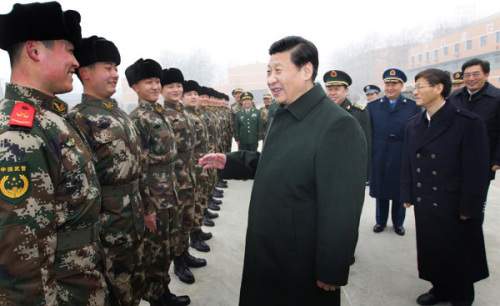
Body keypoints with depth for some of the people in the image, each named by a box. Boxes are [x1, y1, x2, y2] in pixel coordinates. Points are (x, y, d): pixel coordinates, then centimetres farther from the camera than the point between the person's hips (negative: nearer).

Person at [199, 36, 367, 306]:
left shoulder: (338, 126, -24)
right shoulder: (283, 115, 6)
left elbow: (341, 212, -24)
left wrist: (331, 273, -19)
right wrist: (229, 162, 5)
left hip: (303, 267, -8)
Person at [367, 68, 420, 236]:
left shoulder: (413, 107, 2)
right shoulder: (372, 106, 6)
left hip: (402, 159, -1)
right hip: (379, 159, 1)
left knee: (400, 191, 10)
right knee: (380, 191, 12)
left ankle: (398, 222, 29)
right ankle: (381, 221, 30)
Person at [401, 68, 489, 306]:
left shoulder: (469, 123, -13)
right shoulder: (413, 125, 5)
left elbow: (477, 170, -13)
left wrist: (469, 208, -13)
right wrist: (407, 195, 7)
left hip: (454, 207, -5)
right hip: (424, 205, 5)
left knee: (458, 255, 12)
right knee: (430, 251, 16)